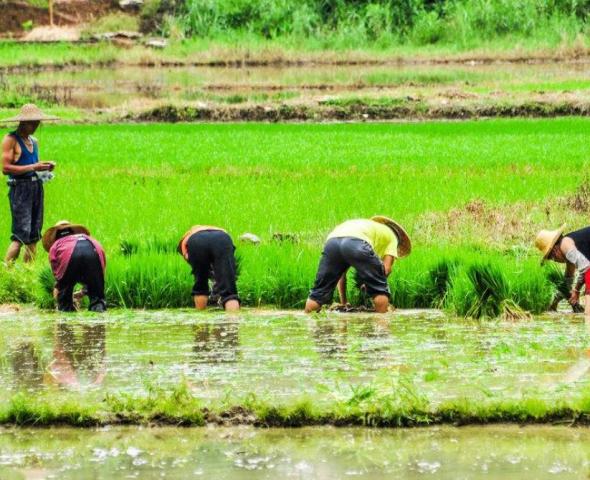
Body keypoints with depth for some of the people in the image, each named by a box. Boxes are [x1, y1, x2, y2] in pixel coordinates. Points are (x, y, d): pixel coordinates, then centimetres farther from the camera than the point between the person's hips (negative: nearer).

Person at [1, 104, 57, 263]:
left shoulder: (34, 141, 17)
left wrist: (45, 167, 8)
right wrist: (32, 167, -17)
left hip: (36, 186, 8)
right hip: (20, 188, -8)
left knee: (34, 235, 6)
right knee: (21, 235, -15)